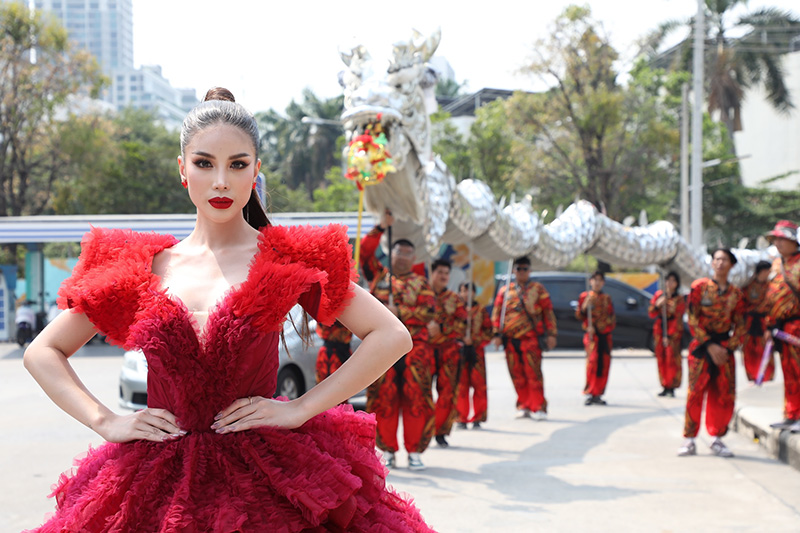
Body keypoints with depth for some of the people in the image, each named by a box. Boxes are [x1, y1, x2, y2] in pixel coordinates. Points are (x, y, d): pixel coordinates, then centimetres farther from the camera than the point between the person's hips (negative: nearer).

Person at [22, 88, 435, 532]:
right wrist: (106, 422, 0)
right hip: (160, 479, 2)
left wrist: (301, 409, -8)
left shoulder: (286, 262, 1)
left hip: (262, 476, -2)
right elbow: (41, 353, 14)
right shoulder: (142, 268, 7)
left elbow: (392, 336, -4)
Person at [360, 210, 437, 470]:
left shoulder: (420, 283, 15)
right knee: (383, 398, -4)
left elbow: (429, 311, 1)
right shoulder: (378, 276, 17)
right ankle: (388, 450, 5)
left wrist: (400, 312, -9)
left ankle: (414, 451, 0)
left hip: (415, 346, 0)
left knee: (416, 399, -7)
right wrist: (381, 227, 0)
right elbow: (364, 253, 5)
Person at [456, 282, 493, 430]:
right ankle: (461, 419, 5)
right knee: (460, 386, -2)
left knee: (479, 384, -2)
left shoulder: (480, 310, 8)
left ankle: (478, 418, 7)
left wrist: (475, 340, -7)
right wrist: (461, 340, -9)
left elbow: (489, 331, 6)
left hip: (476, 352, 0)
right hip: (459, 351, 0)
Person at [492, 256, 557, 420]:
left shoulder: (537, 289, 9)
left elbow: (548, 311, 7)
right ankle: (524, 407, 14)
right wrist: (497, 334, 2)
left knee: (533, 373, -9)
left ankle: (538, 408, -4)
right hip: (510, 339, 3)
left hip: (530, 338, -3)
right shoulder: (504, 291, 14)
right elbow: (497, 313, 12)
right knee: (517, 375, 5)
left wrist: (551, 334, 0)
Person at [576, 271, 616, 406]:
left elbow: (612, 315, 20)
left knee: (604, 364, 1)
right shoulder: (584, 296, 6)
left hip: (605, 334, 4)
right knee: (592, 360, -20)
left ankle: (598, 395, 9)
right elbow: (579, 316, 3)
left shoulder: (607, 298, 16)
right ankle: (590, 393, -18)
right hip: (591, 334, -4)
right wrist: (584, 306, -15)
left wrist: (611, 324, 1)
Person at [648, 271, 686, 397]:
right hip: (659, 330, 4)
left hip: (673, 332, -4)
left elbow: (677, 320, -9)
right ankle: (665, 387, 10)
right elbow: (651, 314, 7)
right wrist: (657, 305, -13)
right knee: (661, 359, 4)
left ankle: (672, 387, -6)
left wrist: (668, 336, -15)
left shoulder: (679, 300, -5)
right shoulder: (658, 295, 7)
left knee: (672, 359, -9)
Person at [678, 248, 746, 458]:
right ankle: (689, 441, 2)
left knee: (724, 395, 1)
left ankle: (717, 439, 13)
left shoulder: (736, 293, 8)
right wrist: (710, 345, -10)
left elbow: (739, 326, 8)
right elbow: (693, 319, -4)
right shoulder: (699, 286, -1)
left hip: (724, 348, 3)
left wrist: (728, 348, -7)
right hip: (701, 346, -3)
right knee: (695, 393, -6)